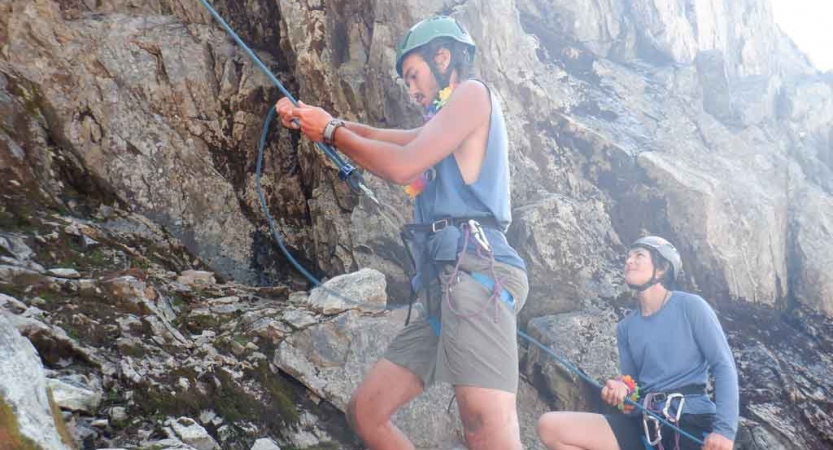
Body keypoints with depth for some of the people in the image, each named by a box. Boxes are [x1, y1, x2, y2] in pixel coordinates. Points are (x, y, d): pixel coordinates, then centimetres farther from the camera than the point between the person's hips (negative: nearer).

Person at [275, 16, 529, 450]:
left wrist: (331, 132, 7)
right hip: (440, 288, 10)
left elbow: (402, 166, -6)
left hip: (475, 275, -10)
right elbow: (381, 139, 30)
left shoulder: (472, 93, 3)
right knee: (365, 412, 9)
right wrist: (317, 120, 17)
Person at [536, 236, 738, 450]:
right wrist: (621, 389, -8)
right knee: (550, 427, -13)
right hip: (645, 424, 5)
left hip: (692, 421, -5)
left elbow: (724, 366, -4)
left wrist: (724, 429, -16)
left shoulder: (690, 306, 0)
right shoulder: (626, 326, 15)